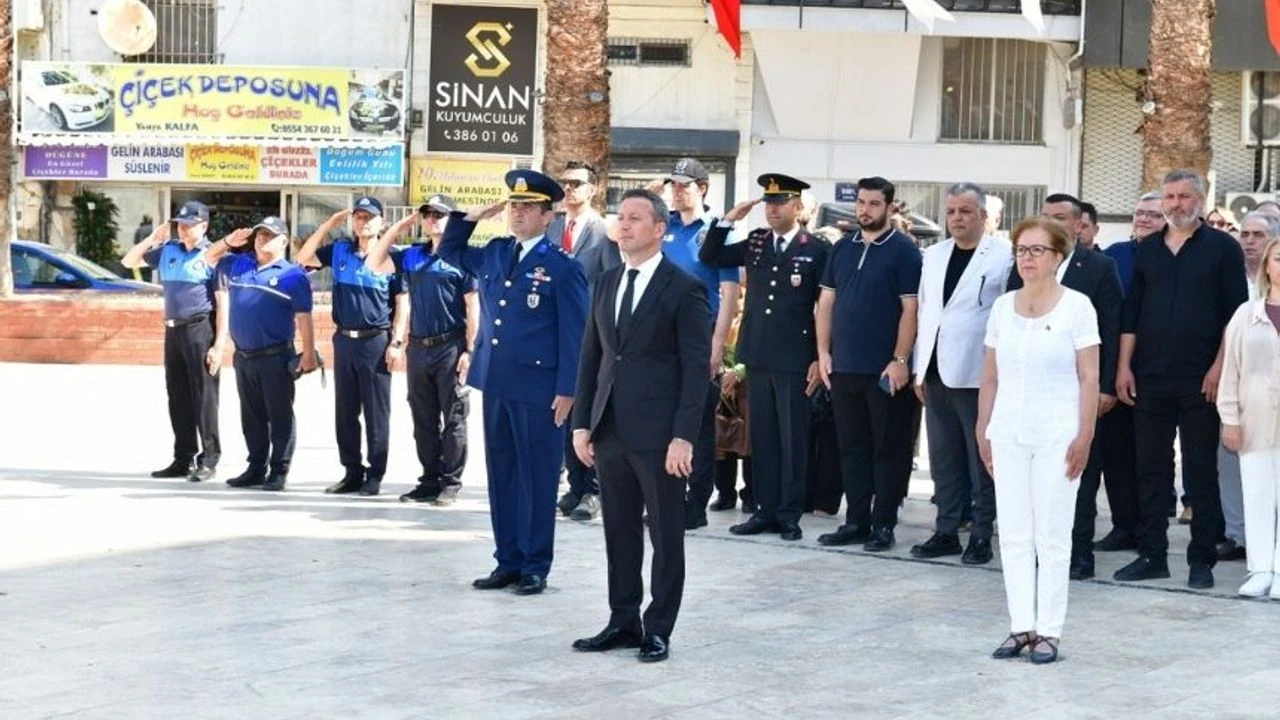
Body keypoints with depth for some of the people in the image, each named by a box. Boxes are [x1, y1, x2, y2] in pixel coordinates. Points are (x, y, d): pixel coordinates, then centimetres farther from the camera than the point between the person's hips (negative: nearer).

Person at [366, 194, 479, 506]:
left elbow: (473, 306, -7)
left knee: (453, 419, 0)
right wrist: (399, 227, 7)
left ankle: (450, 483, 4)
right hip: (418, 348, 6)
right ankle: (430, 480, 17)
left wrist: (469, 350, -12)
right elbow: (375, 264, 11)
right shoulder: (412, 255, 11)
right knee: (423, 419, 10)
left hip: (450, 347, -6)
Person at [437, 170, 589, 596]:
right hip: (496, 384, 6)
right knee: (501, 475, 11)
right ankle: (507, 561, 19)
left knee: (537, 478, 1)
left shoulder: (562, 267, -8)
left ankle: (535, 566, 8)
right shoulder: (493, 254, 11)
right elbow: (448, 252, 27)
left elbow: (574, 333, -9)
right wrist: (472, 217, 11)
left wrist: (567, 390, -13)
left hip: (538, 389, -6)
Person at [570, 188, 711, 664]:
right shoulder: (606, 284, 12)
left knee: (665, 535, 3)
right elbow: (591, 356, 14)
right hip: (610, 431, 6)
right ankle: (623, 622, 19)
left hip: (658, 435, -6)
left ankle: (658, 630, 10)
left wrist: (684, 436, -16)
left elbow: (696, 369, -9)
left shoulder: (684, 290, -6)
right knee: (620, 533, 11)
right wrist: (582, 423, 7)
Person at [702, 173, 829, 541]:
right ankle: (765, 510, 15)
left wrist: (820, 359, -8)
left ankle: (789, 514, 7)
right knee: (762, 437, 9)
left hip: (794, 358, -5)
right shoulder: (755, 243, 10)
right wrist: (729, 219, -1)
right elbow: (709, 257, 12)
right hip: (758, 355, 5)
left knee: (792, 438, 2)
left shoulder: (816, 250, -4)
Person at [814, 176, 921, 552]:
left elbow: (910, 308, -9)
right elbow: (827, 301, 14)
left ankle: (884, 525, 7)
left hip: (885, 370, -5)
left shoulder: (903, 251, -4)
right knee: (851, 447, 9)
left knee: (888, 448, 1)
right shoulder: (842, 249, 12)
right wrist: (823, 352, 6)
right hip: (844, 366, 6)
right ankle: (856, 521, 16)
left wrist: (900, 360, -15)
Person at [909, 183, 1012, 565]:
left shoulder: (1004, 255, -6)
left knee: (982, 460, 1)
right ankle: (946, 530, 16)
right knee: (943, 460, 10)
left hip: (977, 374, -6)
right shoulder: (933, 255, 13)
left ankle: (981, 536, 6)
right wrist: (920, 368, 11)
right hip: (937, 375, 6)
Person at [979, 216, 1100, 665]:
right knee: (1013, 535, 5)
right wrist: (983, 431, 10)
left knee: (1051, 536, 0)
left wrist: (1084, 435, -11)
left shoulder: (1076, 306, -4)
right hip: (1008, 434, 4)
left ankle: (1048, 631, 6)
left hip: (1057, 436, -4)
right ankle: (1021, 626, 11)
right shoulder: (1003, 307, 8)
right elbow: (991, 376, 13)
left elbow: (1089, 377, -6)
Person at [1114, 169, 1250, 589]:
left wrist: (1219, 368, -11)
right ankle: (1151, 555, 13)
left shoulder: (1222, 248, 1)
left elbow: (1235, 313, -3)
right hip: (1150, 379, 4)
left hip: (1200, 381, -4)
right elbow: (1131, 313, 12)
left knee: (1201, 472, 2)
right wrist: (1124, 367, 4)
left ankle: (1202, 559, 7)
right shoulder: (1146, 251, 11)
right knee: (1151, 470, 6)